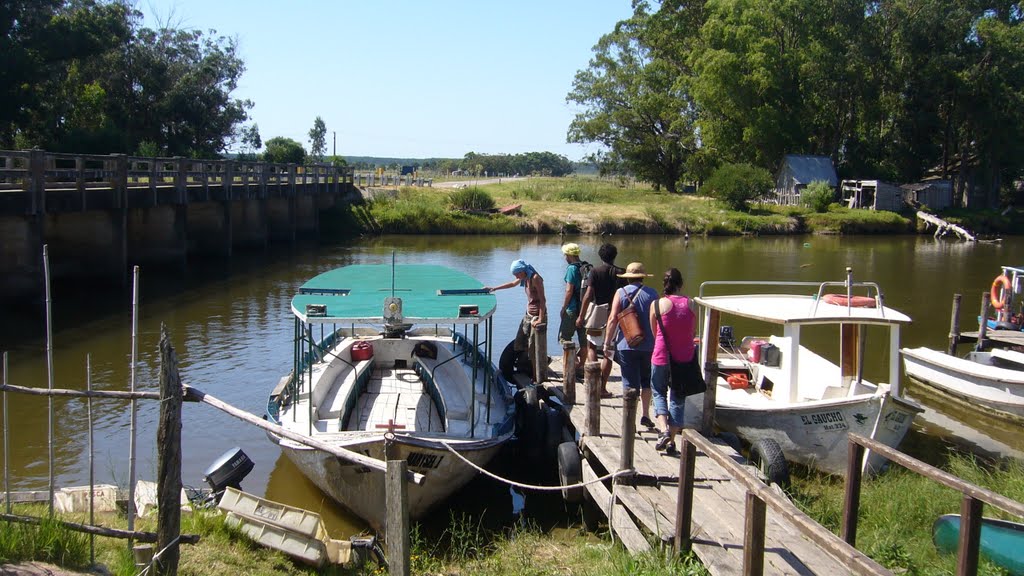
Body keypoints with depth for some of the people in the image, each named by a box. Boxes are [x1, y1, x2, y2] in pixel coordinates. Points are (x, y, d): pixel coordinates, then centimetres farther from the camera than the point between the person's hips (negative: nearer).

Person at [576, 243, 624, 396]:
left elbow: (588, 295, -10)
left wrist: (581, 316, -4)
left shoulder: (595, 271, -6)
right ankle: (602, 388, 9)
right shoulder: (620, 273, 0)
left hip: (596, 314, -1)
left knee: (591, 346, 17)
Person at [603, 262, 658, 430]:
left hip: (626, 346, -1)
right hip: (649, 345, 1)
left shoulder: (621, 293, -3)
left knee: (630, 383, 3)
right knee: (646, 381, 19)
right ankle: (645, 414, 17)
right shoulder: (652, 294, 1)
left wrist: (607, 343, -3)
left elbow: (613, 319, -8)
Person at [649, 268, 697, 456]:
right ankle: (671, 440, 11)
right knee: (678, 398, 13)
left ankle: (664, 430, -6)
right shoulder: (690, 304, -3)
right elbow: (693, 333, 7)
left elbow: (654, 332, 3)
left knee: (659, 393, 16)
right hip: (685, 357, 2)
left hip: (662, 356, -2)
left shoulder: (657, 304, -9)